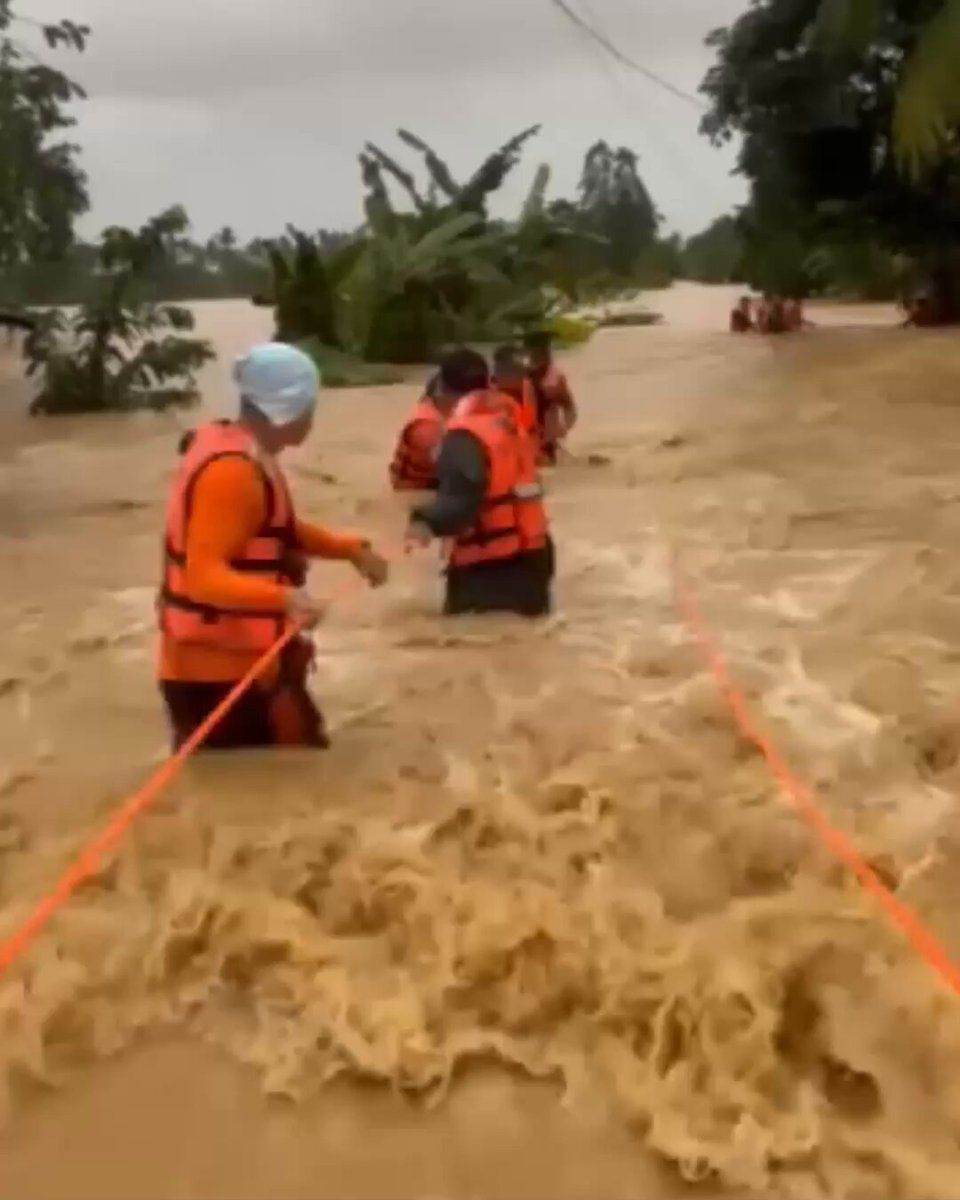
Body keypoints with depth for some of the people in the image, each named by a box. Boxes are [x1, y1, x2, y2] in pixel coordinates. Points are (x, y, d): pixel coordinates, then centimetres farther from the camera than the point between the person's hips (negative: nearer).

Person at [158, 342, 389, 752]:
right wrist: (284, 598, -43)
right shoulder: (232, 472, -22)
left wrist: (351, 549, 17)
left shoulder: (246, 457, 10)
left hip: (242, 664, 11)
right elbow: (204, 576, -30)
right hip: (219, 674, -11)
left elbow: (282, 533, 25)